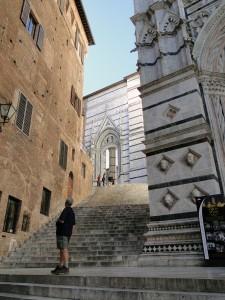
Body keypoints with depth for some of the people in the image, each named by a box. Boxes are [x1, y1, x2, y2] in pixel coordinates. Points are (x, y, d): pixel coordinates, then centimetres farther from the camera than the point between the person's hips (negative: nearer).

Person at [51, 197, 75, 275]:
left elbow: (62, 220, -21)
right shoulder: (72, 211, 16)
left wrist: (58, 220, 0)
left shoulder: (66, 210, -11)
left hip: (62, 232, -10)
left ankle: (66, 267, -12)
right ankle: (60, 267, 18)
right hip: (68, 232, 10)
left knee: (64, 249, -11)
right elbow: (73, 223, 19)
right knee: (62, 249, 13)